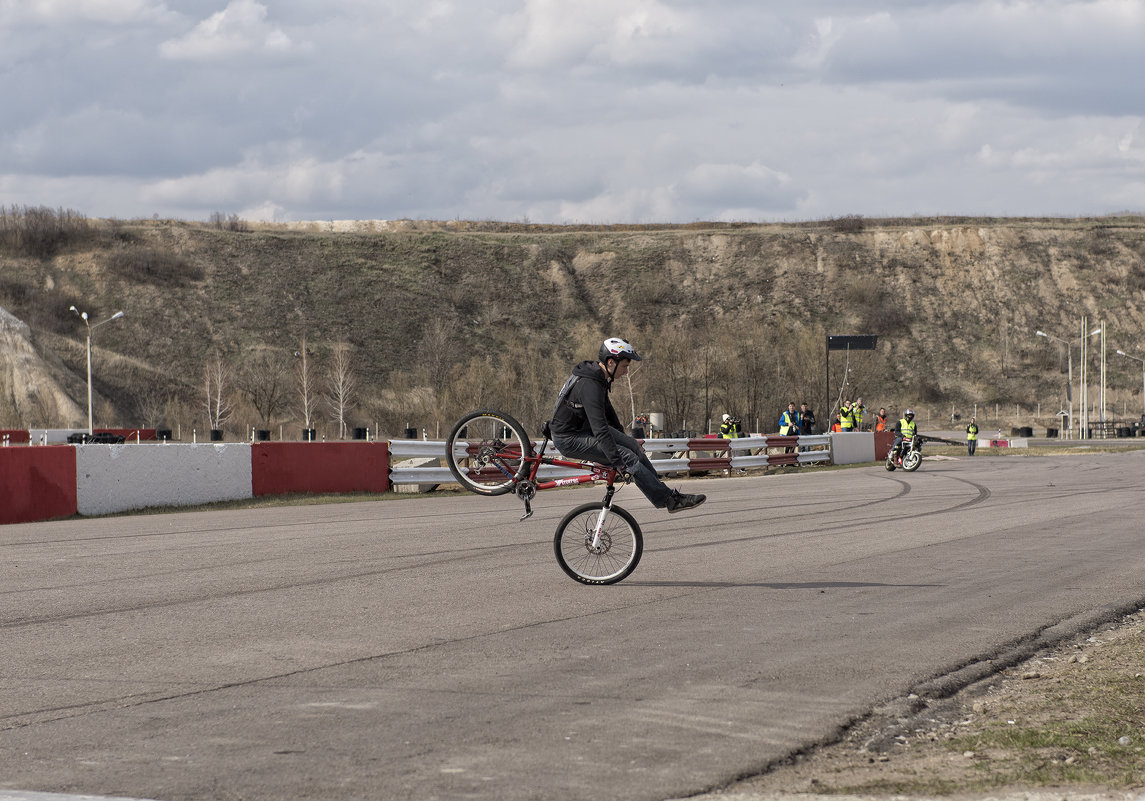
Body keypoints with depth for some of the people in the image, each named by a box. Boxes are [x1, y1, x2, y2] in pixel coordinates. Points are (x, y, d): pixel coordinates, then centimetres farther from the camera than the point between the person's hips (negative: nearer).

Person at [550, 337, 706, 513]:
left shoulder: (597, 375, 3)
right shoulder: (590, 386, -30)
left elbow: (606, 409, 21)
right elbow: (600, 430, -34)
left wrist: (622, 435, 29)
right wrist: (619, 463, -34)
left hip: (583, 427, 10)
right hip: (569, 439, -10)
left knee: (632, 445, 6)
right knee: (629, 458, -15)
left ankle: (663, 491, 14)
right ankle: (670, 500, -12)